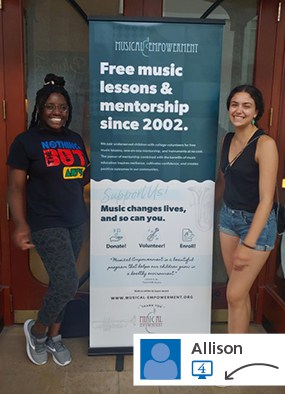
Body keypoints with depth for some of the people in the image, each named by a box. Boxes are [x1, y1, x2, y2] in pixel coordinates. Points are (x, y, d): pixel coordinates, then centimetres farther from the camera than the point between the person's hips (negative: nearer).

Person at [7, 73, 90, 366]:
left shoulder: (75, 139, 10)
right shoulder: (25, 141, -6)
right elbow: (16, 187, -9)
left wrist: (93, 168, 2)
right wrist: (21, 224, -19)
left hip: (77, 221, 6)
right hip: (46, 224, -6)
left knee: (60, 282, 14)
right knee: (67, 284, -11)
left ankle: (54, 337, 35)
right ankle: (36, 329, 19)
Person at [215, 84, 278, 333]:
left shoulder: (265, 144, -18)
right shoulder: (228, 139, 4)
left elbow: (266, 199, -21)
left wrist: (248, 244, -23)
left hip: (256, 222, -6)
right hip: (228, 216, 6)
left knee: (235, 294, -2)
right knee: (240, 290, 15)